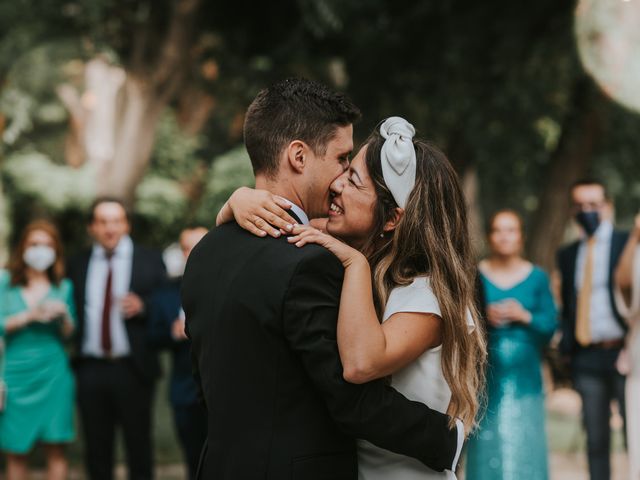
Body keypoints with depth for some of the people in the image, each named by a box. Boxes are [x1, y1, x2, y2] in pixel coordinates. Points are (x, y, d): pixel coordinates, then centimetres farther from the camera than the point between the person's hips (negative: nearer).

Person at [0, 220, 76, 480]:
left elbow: (70, 334, 6)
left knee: (56, 446, -4)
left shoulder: (63, 287, 8)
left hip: (53, 372, 1)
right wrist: (30, 315, -14)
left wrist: (64, 316, -12)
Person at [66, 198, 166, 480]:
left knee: (139, 446, 4)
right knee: (96, 450, 9)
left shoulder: (149, 262, 3)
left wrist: (142, 307, -17)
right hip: (91, 369, 2)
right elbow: (73, 312, 10)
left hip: (133, 370, -2)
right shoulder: (78, 266, 10)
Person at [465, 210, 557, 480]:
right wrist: (484, 316, -13)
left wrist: (525, 316, -13)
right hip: (487, 376, 0)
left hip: (524, 375, 0)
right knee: (487, 445, -2)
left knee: (524, 446, -2)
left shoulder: (537, 277, 6)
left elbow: (551, 325, 3)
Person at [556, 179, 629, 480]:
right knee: (595, 439, 7)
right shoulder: (568, 255, 15)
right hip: (586, 356, 4)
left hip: (623, 351, -4)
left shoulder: (628, 244, 2)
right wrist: (565, 346, 5)